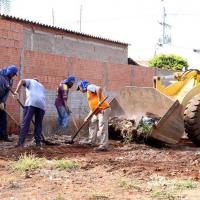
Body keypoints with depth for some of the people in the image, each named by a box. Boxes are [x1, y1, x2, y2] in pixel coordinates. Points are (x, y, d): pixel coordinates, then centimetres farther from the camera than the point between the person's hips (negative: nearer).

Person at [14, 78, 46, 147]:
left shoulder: (30, 81, 26)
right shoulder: (42, 86, 39)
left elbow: (22, 81, 3)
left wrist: (16, 91, -5)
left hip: (31, 103, -4)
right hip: (41, 104, 4)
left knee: (25, 123, -5)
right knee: (38, 124, 13)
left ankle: (21, 143, -10)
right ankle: (38, 142, 9)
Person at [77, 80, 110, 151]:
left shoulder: (89, 87, -3)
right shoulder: (88, 93, 25)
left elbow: (99, 88, -26)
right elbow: (92, 107, 25)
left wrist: (99, 100, -24)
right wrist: (87, 117, 19)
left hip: (103, 110, -11)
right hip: (98, 111, 11)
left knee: (102, 128, -10)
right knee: (92, 124, 22)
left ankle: (103, 146, -8)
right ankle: (92, 141, 30)